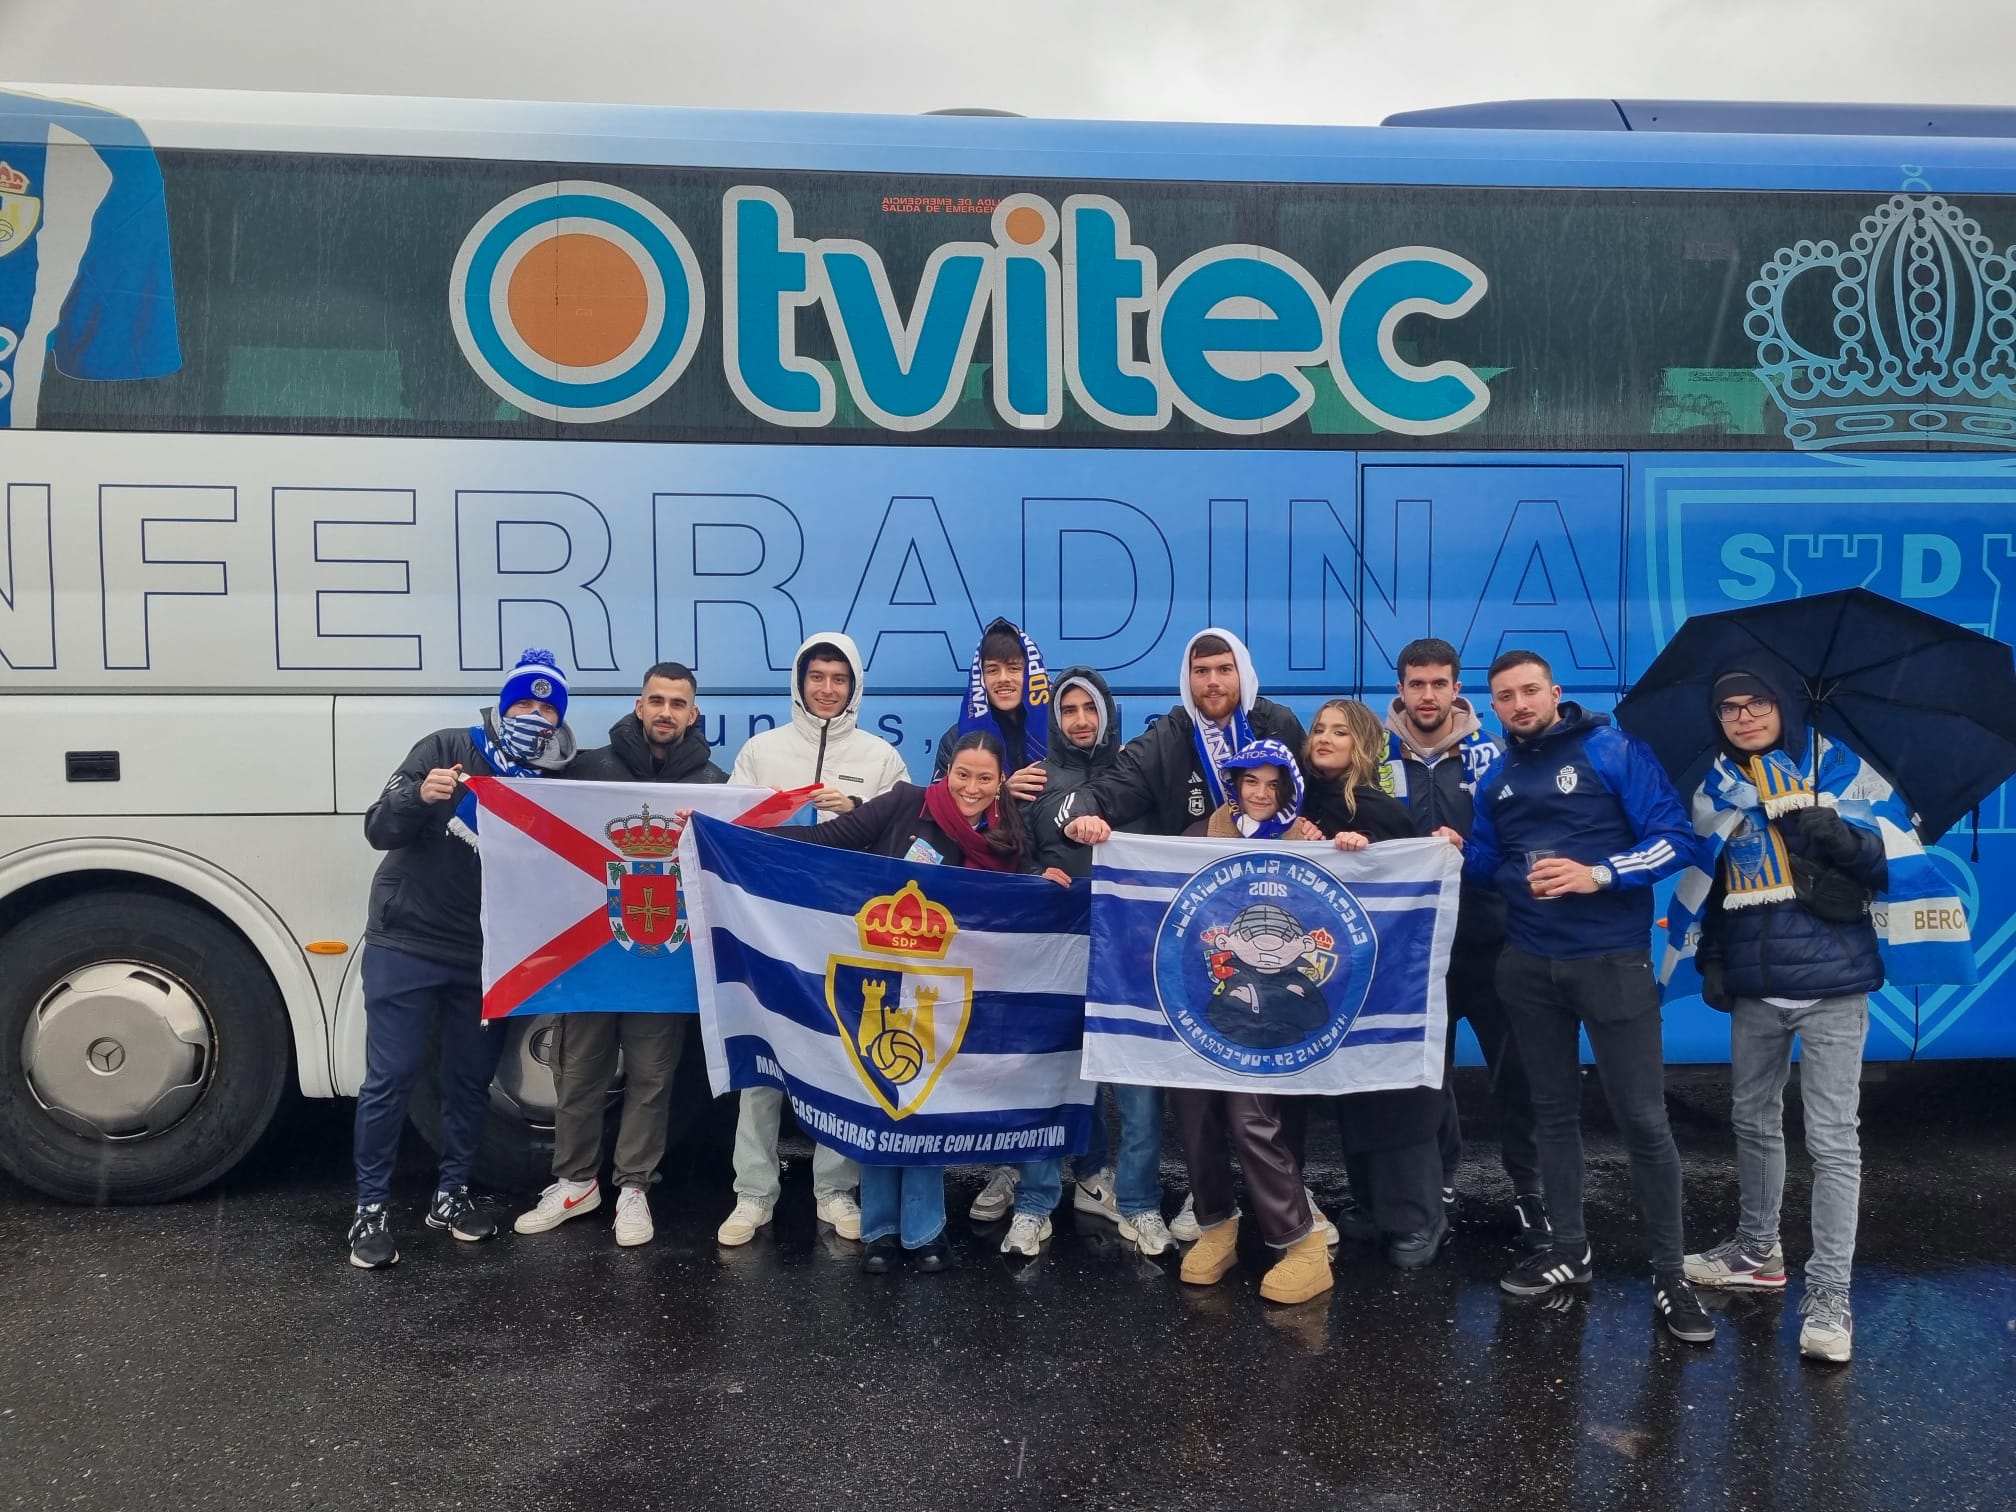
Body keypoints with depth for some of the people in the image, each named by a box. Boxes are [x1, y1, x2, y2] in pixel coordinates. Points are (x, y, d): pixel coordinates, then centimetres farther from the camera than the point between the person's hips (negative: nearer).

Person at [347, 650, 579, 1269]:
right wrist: (420, 796, -30)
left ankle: (450, 1193, 27)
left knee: (471, 1079, 10)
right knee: (390, 1078, -1)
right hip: (406, 945, -3)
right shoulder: (446, 750, -6)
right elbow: (379, 829, -11)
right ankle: (371, 1209, 11)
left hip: (485, 958, 3)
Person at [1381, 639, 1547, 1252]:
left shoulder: (1492, 753, -1)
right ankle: (1440, 1179, 28)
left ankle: (1530, 1189, 17)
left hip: (1489, 938, 0)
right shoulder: (1379, 759, -1)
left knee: (1515, 1066, 3)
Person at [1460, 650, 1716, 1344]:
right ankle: (1569, 1248, 28)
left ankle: (1670, 1274, 10)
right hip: (1529, 965, 5)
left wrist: (1596, 875, -24)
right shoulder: (1497, 778, 9)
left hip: (1612, 960, -5)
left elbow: (1675, 840, -13)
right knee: (1553, 1110, 14)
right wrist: (1459, 853, -4)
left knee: (1642, 1118, -2)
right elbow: (1489, 863, 17)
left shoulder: (1613, 751, -9)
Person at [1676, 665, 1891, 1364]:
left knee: (1832, 1138, -3)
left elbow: (1893, 860, -6)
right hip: (1755, 988, 5)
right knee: (1754, 1121, 16)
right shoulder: (1714, 791, 9)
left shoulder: (1839, 769, -3)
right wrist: (1710, 959, 9)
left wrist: (1847, 840, -25)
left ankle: (1828, 1293, 3)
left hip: (1833, 984, -4)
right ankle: (1758, 1250, 34)